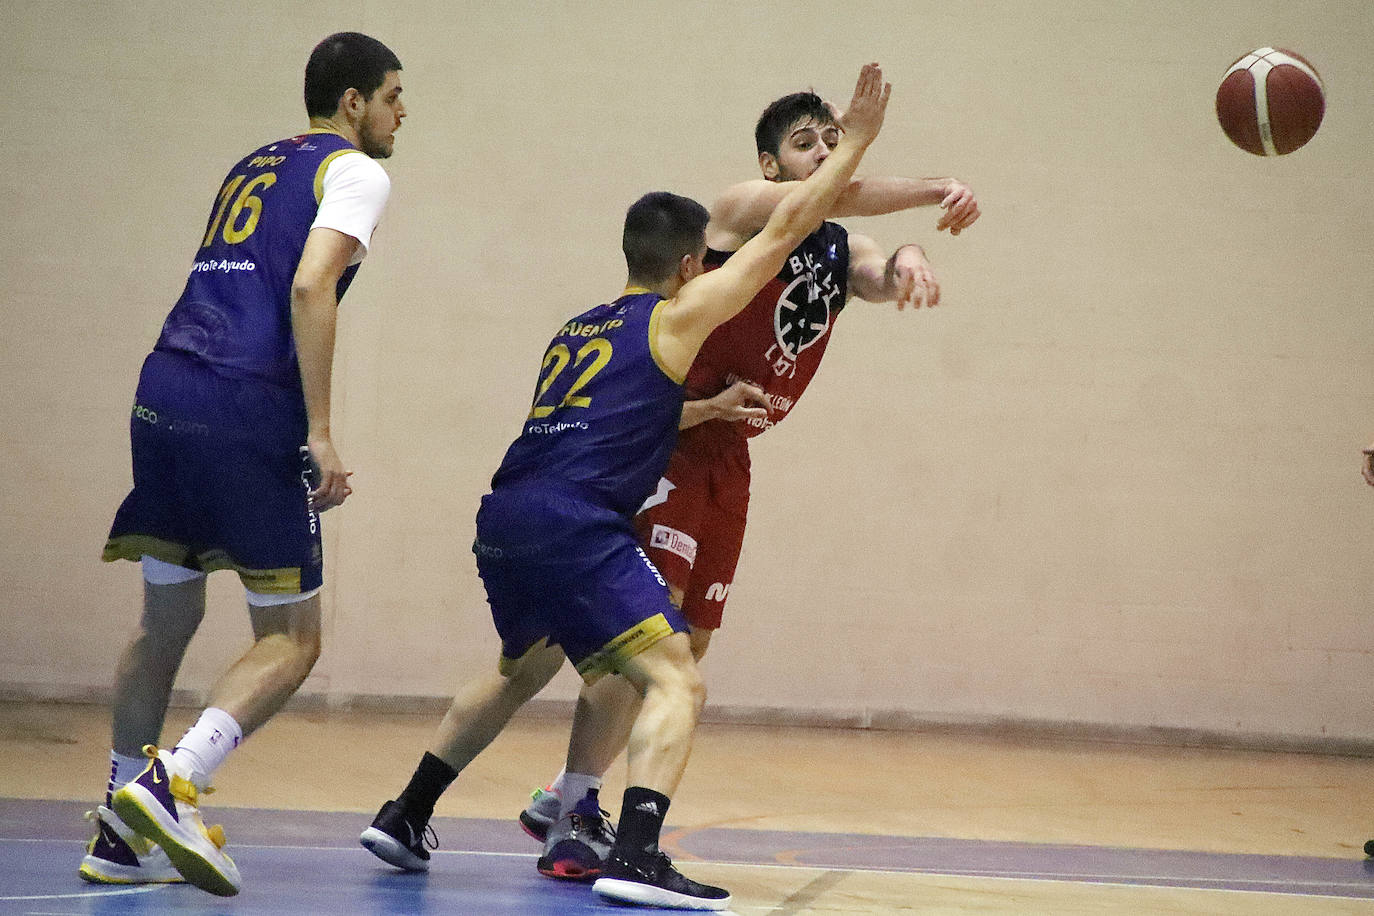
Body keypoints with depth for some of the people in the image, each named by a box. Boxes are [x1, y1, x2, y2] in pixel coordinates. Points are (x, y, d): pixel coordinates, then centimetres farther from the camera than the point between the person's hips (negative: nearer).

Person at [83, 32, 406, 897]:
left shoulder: (252, 168, 27)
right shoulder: (354, 172, 3)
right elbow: (310, 287, -13)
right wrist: (320, 434, -15)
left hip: (164, 393, 8)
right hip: (246, 407, -8)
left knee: (166, 622, 17)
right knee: (291, 640, 0)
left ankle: (120, 838, 17)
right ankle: (171, 782, -19)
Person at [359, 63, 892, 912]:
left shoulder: (578, 330, 26)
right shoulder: (678, 316, 6)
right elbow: (786, 228, 7)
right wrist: (857, 139, 17)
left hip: (505, 519, 8)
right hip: (572, 519, -8)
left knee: (523, 668, 33)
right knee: (678, 682, -9)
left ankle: (404, 819, 36)